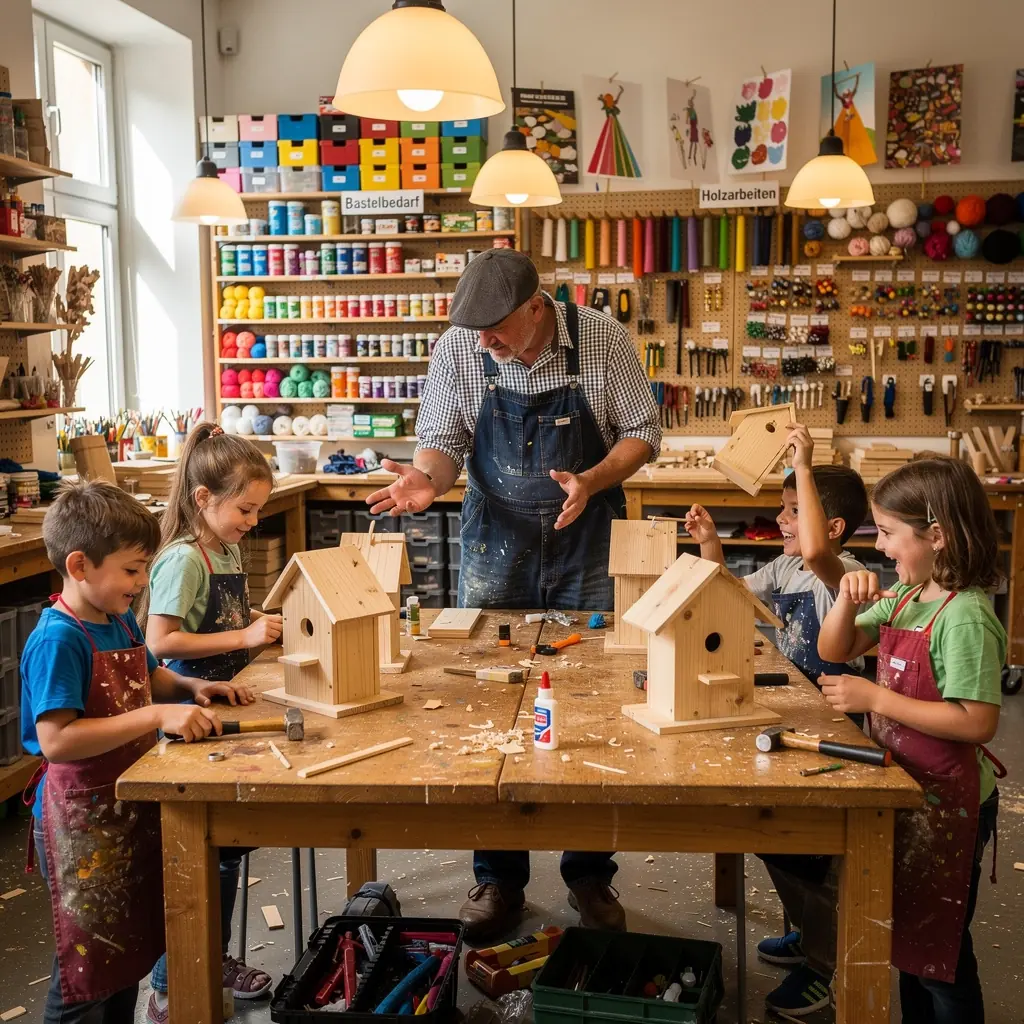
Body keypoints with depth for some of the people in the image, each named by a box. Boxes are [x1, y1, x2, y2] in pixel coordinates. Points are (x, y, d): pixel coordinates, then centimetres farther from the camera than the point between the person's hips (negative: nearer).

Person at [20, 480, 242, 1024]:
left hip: (132, 808, 9)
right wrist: (158, 716, -33)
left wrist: (191, 687, 2)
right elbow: (56, 740, -32)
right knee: (89, 961, 6)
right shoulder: (57, 640, -23)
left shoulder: (120, 620, 3)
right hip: (83, 822, -8)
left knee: (131, 946, 22)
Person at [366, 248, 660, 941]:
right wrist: (428, 478, -24)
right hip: (497, 549, 1)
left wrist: (592, 482, -22)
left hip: (588, 549, -1)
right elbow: (443, 442, -1)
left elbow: (643, 432, -4)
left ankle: (590, 875, 22)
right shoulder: (458, 349, -7)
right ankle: (498, 879, 19)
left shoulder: (602, 340, -11)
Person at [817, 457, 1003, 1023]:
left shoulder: (965, 616, -23)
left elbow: (977, 722, -27)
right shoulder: (903, 595, 3)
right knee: (907, 931, 22)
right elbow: (834, 651, 10)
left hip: (946, 804, -8)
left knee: (939, 950, 7)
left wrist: (875, 698, -24)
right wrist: (849, 600, -9)